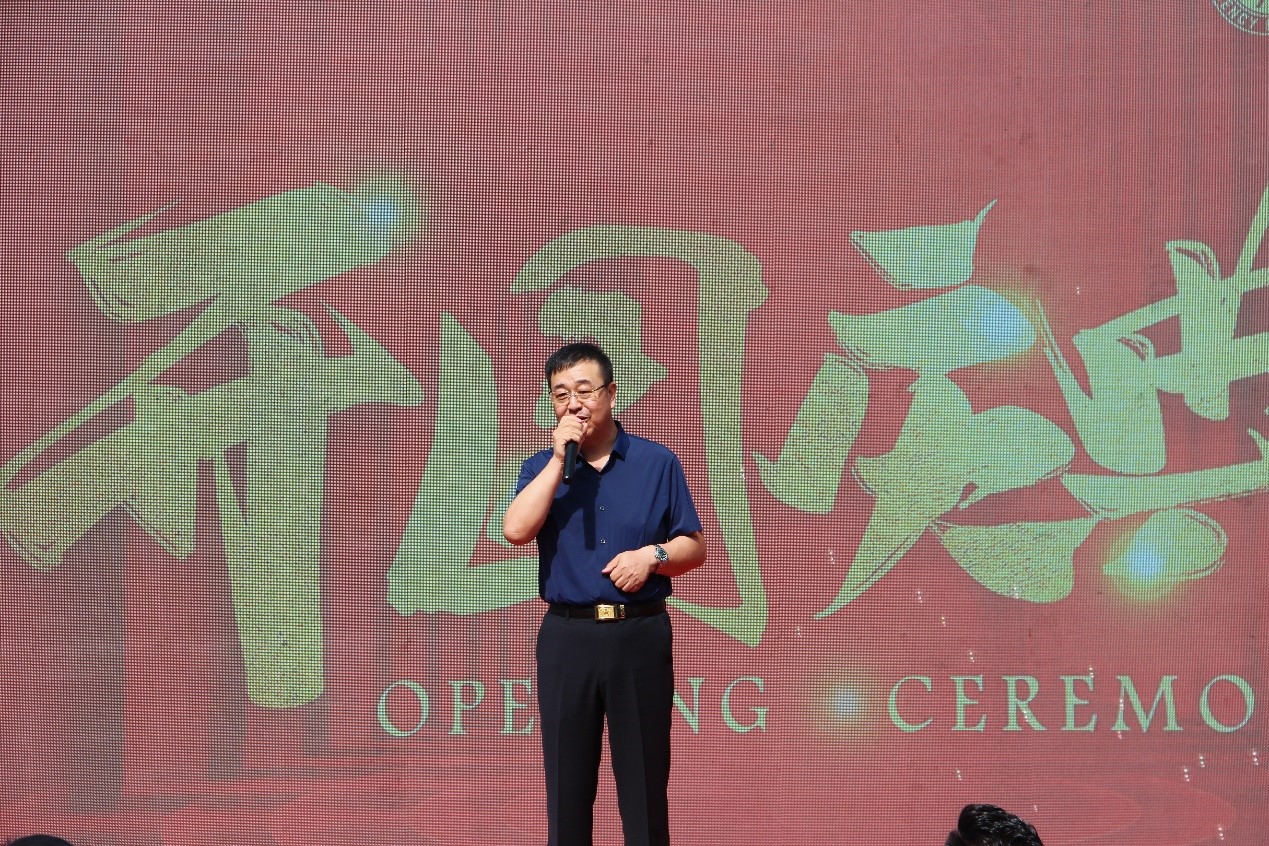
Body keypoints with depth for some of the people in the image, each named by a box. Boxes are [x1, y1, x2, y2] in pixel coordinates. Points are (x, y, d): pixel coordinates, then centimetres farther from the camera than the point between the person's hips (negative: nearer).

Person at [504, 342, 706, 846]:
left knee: (644, 780, 3)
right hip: (566, 637, 1)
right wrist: (560, 457, -12)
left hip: (640, 635, -1)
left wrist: (653, 555, -13)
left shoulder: (657, 463, 4)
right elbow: (516, 530, -13)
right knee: (567, 780, 7)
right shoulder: (541, 468, 6)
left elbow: (695, 548, 7)